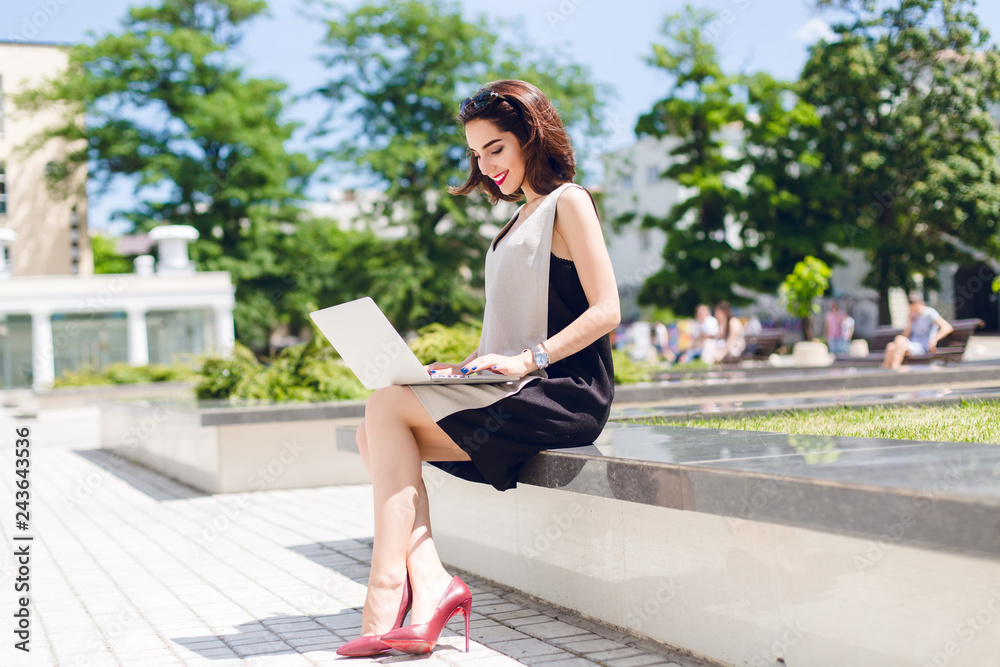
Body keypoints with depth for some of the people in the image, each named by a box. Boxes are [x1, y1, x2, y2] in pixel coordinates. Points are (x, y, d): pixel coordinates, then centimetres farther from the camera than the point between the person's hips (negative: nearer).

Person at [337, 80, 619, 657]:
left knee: (388, 408, -18)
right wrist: (465, 367, 8)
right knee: (375, 434, -9)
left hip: (565, 394, -9)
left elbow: (606, 311, -12)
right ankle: (429, 588, -20)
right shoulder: (524, 216, 24)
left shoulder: (568, 201, -2)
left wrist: (526, 361, -20)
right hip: (521, 394, 9)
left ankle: (388, 588, -16)